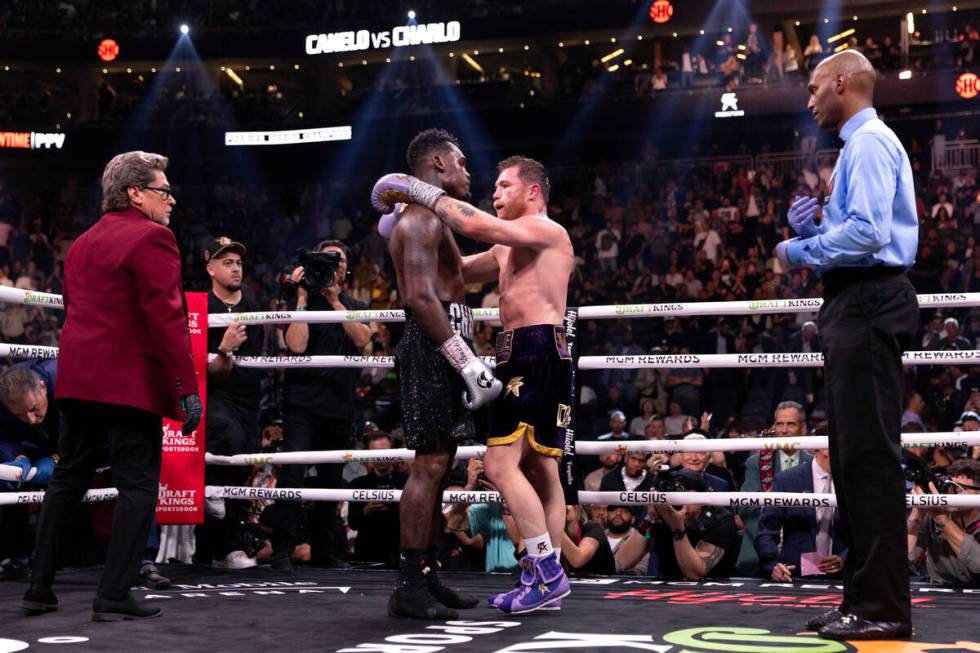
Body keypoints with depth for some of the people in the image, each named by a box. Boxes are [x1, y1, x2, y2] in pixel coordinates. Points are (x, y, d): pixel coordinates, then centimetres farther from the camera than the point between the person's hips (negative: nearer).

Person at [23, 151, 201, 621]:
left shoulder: (82, 243, 19)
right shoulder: (151, 237, -9)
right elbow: (165, 318, -17)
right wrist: (187, 388, -17)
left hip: (76, 382, 8)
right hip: (130, 383, -8)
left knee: (67, 481, 15)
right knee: (137, 486, -2)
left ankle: (39, 589, 18)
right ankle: (114, 597, -4)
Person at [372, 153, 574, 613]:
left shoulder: (546, 231, -6)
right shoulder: (509, 248, 25)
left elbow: (474, 225, -19)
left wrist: (417, 190, -10)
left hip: (536, 353, -11)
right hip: (521, 356, 11)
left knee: (501, 464, -16)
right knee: (538, 470, 10)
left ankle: (548, 573, -14)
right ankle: (544, 577, 14)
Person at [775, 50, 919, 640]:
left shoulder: (870, 142, -9)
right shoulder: (863, 144, 23)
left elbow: (867, 231, -21)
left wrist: (802, 251, -8)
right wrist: (815, 230, 10)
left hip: (867, 305, -11)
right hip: (858, 303, 11)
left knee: (870, 454, -11)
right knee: (856, 455, 10)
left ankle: (885, 608, -8)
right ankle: (867, 597, 15)